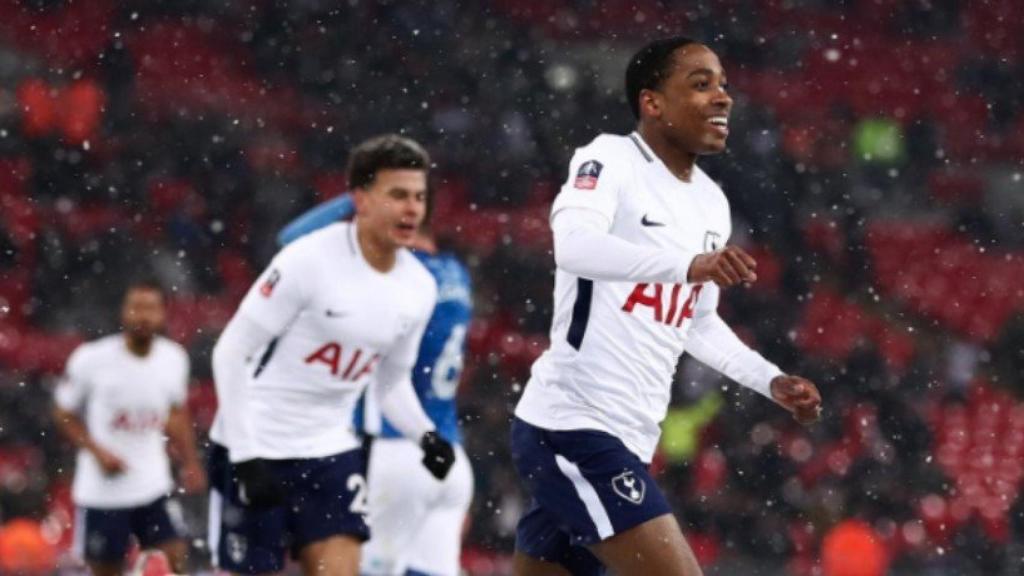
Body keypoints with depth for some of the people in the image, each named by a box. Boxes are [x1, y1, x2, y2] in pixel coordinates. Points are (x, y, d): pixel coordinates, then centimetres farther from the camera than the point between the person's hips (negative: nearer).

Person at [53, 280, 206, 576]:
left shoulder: (174, 359, -1)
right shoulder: (92, 359, -13)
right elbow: (64, 414, -2)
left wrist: (190, 463, 11)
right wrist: (97, 451, -14)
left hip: (154, 484, 3)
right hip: (102, 490, -3)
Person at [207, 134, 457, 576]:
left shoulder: (418, 288, 1)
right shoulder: (309, 261, -18)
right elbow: (231, 353, -15)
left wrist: (425, 435, -3)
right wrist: (247, 455, -19)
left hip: (330, 449, 5)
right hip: (256, 447, -5)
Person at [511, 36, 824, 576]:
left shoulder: (711, 203, 15)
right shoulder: (609, 160, -10)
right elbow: (573, 244, -31)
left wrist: (770, 381, 17)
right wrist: (689, 264, -42)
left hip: (626, 438, 9)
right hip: (572, 424, -9)